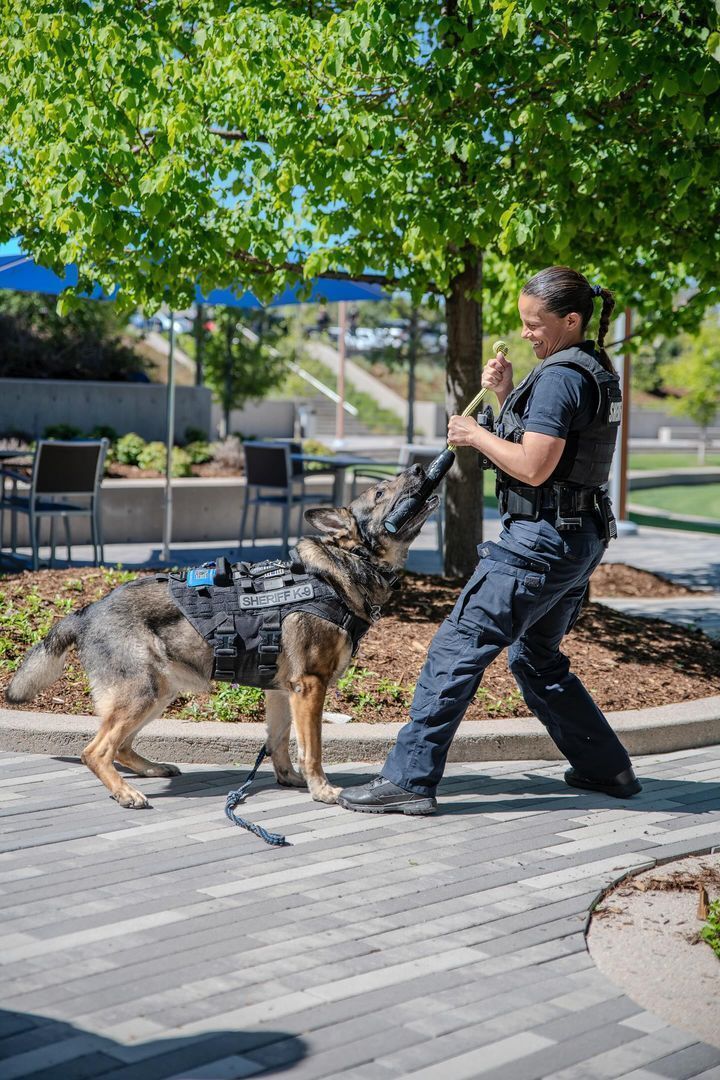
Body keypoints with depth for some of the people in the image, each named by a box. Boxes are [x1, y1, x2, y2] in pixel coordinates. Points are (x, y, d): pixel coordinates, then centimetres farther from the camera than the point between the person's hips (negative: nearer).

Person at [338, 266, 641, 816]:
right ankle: (607, 767, 31)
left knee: (457, 648, -7)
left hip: (540, 542, -10)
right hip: (578, 541, 11)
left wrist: (476, 435, -9)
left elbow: (534, 467, -22)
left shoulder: (560, 377, -17)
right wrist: (507, 395, 8)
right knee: (536, 659, 24)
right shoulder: (594, 370, 15)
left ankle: (409, 779, -5)